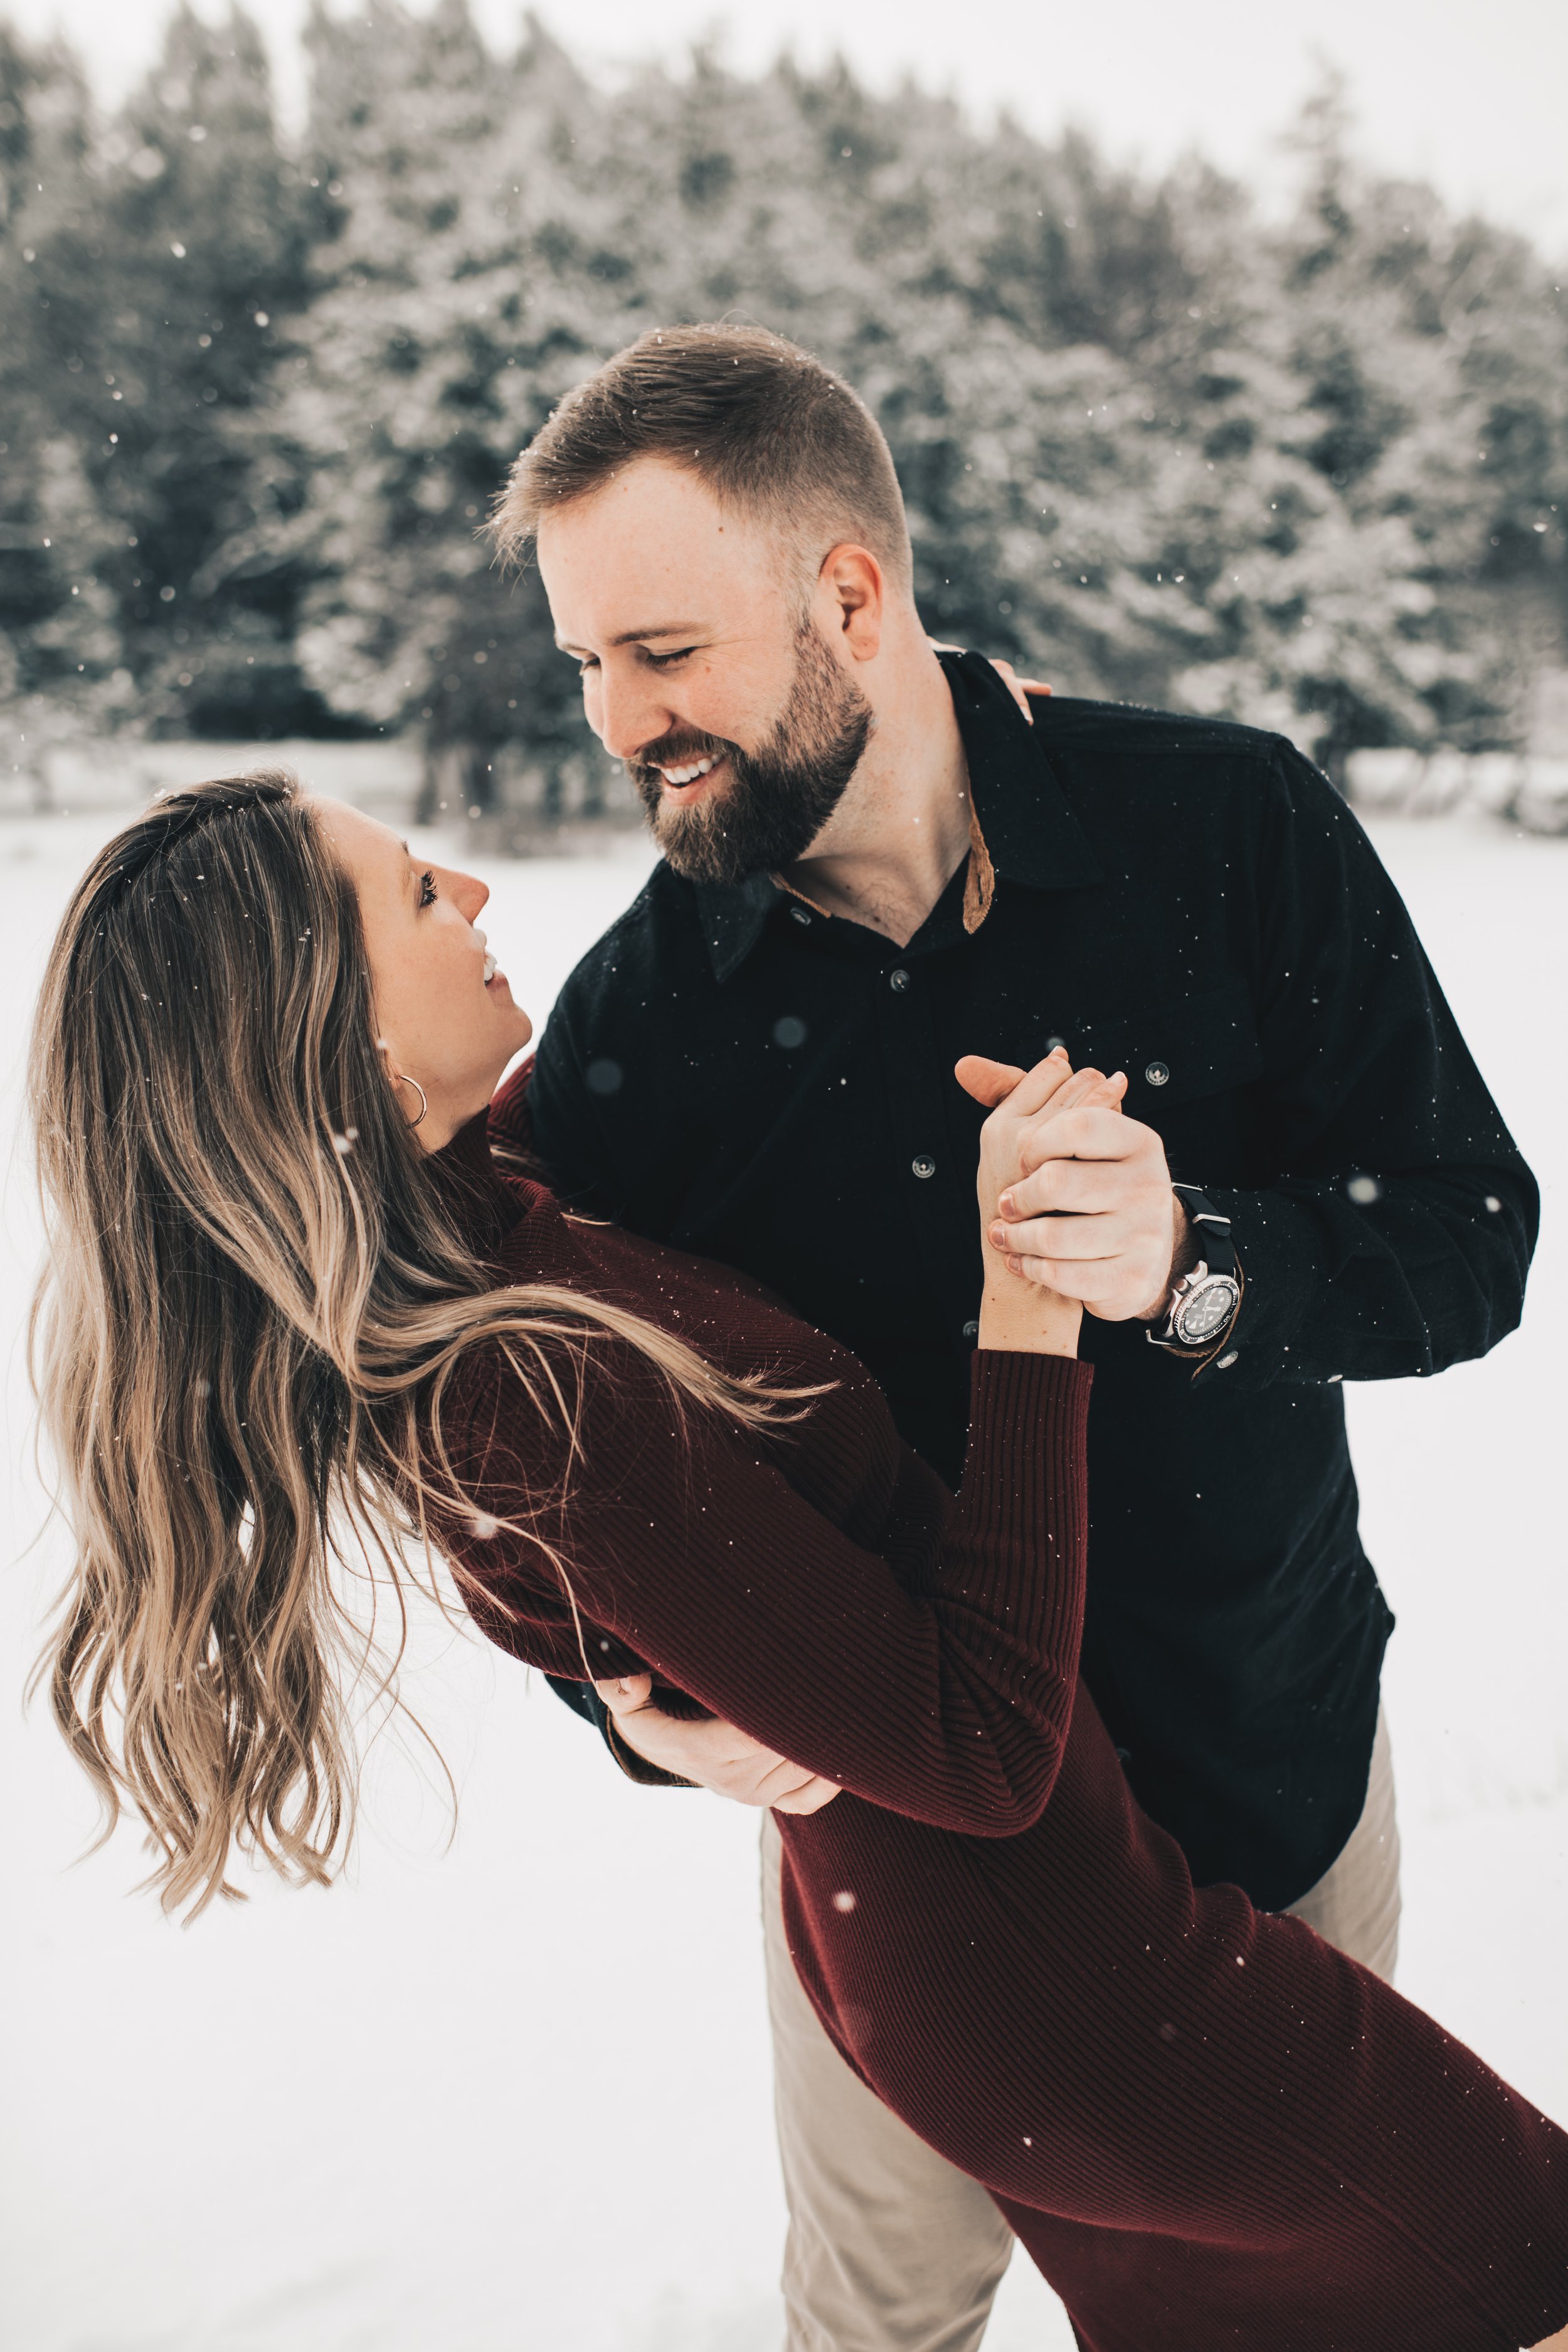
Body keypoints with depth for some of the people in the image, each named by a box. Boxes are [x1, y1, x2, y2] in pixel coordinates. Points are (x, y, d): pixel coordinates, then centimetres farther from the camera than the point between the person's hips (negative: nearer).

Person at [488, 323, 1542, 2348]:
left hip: (1272, 1747, 1)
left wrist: (1196, 1269, -31)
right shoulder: (634, 1017, -13)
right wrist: (637, 1693, -23)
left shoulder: (1234, 831, -14)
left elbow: (1473, 1243, -11)